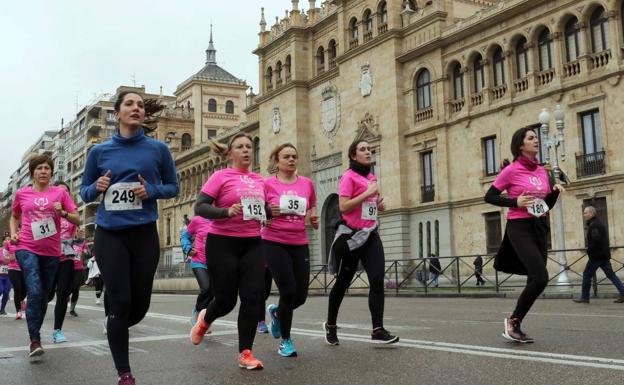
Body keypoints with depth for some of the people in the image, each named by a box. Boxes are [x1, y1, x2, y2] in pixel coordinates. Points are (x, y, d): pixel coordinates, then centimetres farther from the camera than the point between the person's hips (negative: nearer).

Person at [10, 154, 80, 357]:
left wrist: (63, 212, -14)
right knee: (34, 292, -19)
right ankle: (34, 340, -14)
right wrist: (13, 233, 5)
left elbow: (77, 220, 4)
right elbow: (14, 217, 23)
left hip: (51, 251, 2)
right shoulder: (21, 193, 7)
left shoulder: (60, 193, 4)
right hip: (27, 249, -2)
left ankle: (35, 334, 30)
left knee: (44, 296, 11)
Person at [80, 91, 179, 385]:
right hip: (109, 235, -1)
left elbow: (173, 187, 9)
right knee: (120, 301, -5)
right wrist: (97, 187, -11)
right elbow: (84, 192, 12)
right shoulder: (100, 151, 3)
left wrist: (151, 190, -11)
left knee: (140, 302, 7)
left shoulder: (158, 149, 1)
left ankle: (116, 327, 44)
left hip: (144, 235, 1)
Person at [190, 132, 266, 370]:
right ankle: (205, 320, 40)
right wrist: (227, 212, -27)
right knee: (226, 300, 4)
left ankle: (245, 353, 5)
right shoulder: (221, 176, -6)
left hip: (252, 244, 4)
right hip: (223, 244, -4)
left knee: (252, 298, -5)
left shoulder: (259, 180, 10)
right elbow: (199, 207, -12)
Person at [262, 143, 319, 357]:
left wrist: (314, 217, 0)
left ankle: (276, 312, 38)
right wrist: (268, 213, -18)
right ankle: (285, 341, 13)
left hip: (300, 244, 4)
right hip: (274, 243, -4)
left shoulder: (307, 183, 7)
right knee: (288, 291, -8)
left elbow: (312, 207, 22)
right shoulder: (268, 184, -3)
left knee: (300, 295, 2)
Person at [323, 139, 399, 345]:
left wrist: (379, 203, 7)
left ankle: (378, 330, -9)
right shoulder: (349, 176, -9)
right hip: (351, 234, -6)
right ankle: (330, 325, 26)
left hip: (370, 234, 6)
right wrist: (367, 193, -19)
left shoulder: (371, 177, 14)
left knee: (377, 280, -9)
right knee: (343, 282, 6)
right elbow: (343, 206, -19)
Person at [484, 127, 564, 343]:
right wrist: (515, 202, -16)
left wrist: (555, 192, -2)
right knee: (540, 278, -18)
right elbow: (489, 197, -5)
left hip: (540, 228, 7)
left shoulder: (542, 171, 11)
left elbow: (548, 205, 17)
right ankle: (513, 320, 0)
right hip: (520, 228, -7)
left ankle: (515, 326, 19)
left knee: (535, 280, 6)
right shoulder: (511, 170, -8)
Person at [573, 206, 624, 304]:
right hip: (604, 254, 10)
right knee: (610, 274, 8)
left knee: (587, 274, -1)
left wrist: (589, 251, -13)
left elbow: (595, 239, -25)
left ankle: (584, 297, 3)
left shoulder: (593, 225, -13)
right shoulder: (599, 223, 19)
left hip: (597, 255, -9)